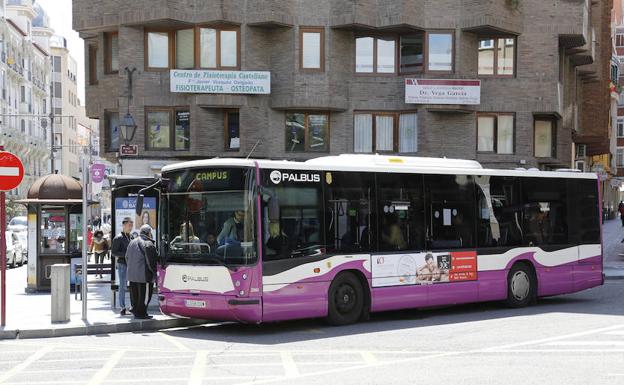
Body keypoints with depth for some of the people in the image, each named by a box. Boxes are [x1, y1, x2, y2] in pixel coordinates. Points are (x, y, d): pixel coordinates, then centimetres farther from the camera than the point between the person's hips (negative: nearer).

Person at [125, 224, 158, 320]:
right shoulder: (148, 244, -14)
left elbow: (127, 257, 20)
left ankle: (135, 310, 23)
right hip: (144, 275, -9)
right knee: (145, 294, -3)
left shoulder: (132, 242, 14)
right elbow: (151, 261, -16)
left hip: (132, 274, 9)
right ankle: (141, 313, -4)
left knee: (134, 294, 16)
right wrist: (154, 271, -5)